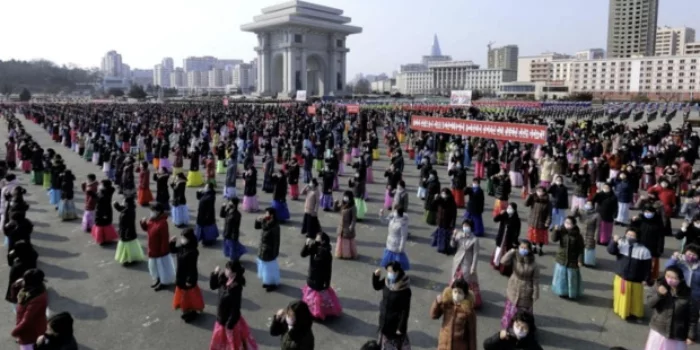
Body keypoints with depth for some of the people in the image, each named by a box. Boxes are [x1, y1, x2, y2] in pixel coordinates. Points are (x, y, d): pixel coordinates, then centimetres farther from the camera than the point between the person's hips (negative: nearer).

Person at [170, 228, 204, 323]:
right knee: (183, 295, 23)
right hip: (180, 276, 9)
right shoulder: (181, 247, -4)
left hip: (188, 277, -9)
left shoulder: (192, 252, -29)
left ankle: (193, 311, 30)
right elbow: (173, 250, 15)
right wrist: (172, 242, -4)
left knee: (190, 295, 10)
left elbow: (192, 267, -26)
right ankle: (187, 311, 41)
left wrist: (190, 280, -22)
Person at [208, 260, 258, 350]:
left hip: (231, 319, -8)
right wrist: (215, 274, -11)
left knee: (234, 342, 12)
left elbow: (235, 309, -26)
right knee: (220, 338, 29)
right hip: (222, 317, 8)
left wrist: (230, 325, -19)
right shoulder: (224, 280, -10)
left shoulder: (236, 289, -32)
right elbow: (212, 286, 6)